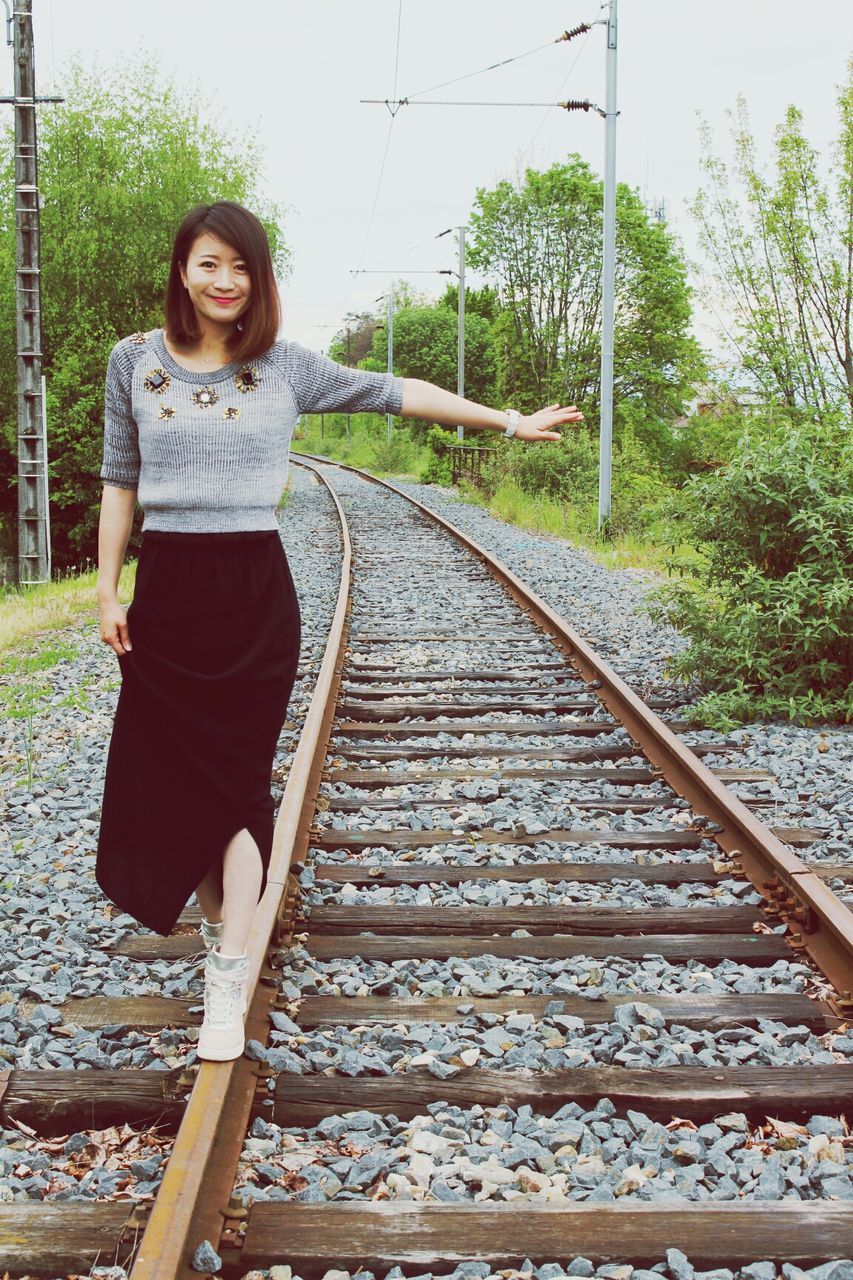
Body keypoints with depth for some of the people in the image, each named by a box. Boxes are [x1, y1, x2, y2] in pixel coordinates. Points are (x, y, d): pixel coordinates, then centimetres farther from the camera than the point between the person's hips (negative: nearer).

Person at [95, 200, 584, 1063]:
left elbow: (395, 393, 7)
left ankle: (228, 986, -2)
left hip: (253, 591, -1)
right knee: (165, 778, 3)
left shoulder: (284, 368, 2)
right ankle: (220, 929, 26)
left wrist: (509, 422, 8)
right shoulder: (135, 362, 4)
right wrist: (108, 591, 3)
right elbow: (119, 483, 8)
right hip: (164, 590, 2)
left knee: (238, 779, -3)